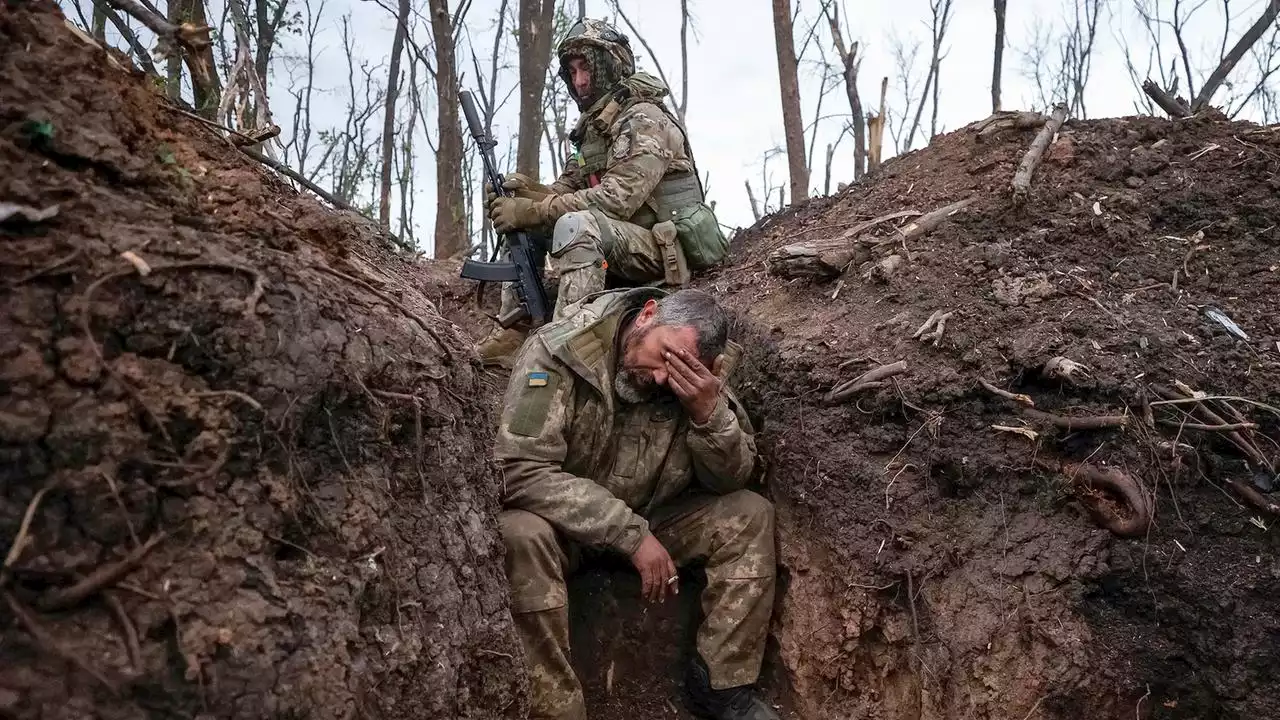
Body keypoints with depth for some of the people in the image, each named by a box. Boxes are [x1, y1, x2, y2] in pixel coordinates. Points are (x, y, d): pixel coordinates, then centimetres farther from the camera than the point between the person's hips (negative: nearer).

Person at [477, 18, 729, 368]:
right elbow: (564, 191, 11)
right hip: (619, 249, 9)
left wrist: (533, 210, -25)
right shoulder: (592, 129, 16)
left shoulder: (645, 120, -13)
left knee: (576, 225, -34)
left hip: (664, 252, -9)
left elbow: (617, 198, -25)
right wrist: (523, 189, -11)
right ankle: (513, 334, -4)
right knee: (520, 221, 4)